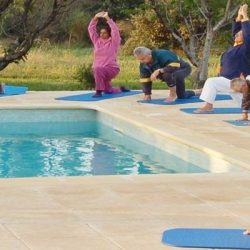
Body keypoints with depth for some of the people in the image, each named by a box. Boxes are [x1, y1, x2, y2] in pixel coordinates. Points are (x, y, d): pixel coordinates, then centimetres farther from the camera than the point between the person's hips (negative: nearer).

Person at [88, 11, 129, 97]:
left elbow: (115, 30, -15)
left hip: (111, 68, -6)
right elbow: (91, 29, 8)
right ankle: (121, 89, 44)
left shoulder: (113, 42, -3)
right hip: (100, 71, 7)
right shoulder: (97, 41, 9)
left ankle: (99, 91, -32)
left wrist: (107, 18, -17)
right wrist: (96, 18, -3)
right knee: (108, 90, 15)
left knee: (98, 69, -37)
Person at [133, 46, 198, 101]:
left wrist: (158, 71, -49)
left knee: (167, 75, -40)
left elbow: (174, 67, -45)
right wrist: (147, 94, -9)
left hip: (182, 69, -8)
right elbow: (145, 79, -5)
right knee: (182, 96, 17)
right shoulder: (143, 64, -11)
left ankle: (173, 95, -17)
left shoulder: (162, 55, -35)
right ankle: (192, 93, 51)